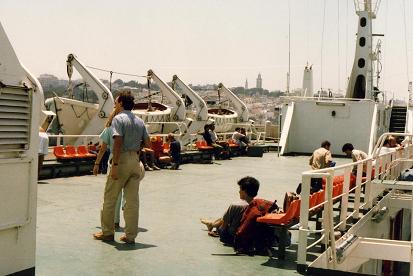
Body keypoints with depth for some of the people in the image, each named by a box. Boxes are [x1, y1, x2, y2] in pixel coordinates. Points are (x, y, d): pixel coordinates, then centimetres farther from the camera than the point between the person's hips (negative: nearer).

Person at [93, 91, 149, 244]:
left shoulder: (118, 119, -8)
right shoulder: (140, 121, 12)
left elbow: (118, 142, -19)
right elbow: (148, 144, 10)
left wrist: (115, 165, -20)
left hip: (122, 160, -6)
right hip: (135, 160, 6)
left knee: (110, 198, 7)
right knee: (133, 200, 6)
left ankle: (107, 232, 14)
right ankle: (130, 235, 9)